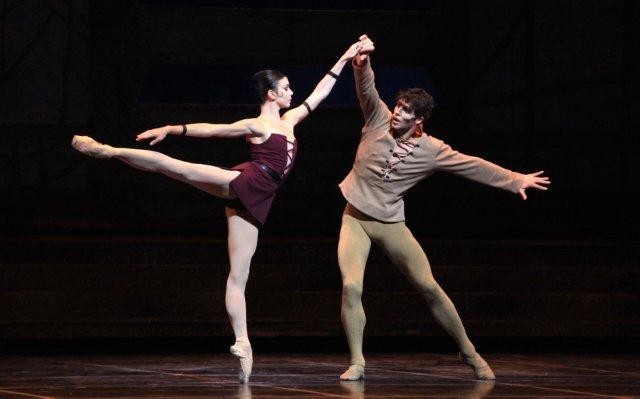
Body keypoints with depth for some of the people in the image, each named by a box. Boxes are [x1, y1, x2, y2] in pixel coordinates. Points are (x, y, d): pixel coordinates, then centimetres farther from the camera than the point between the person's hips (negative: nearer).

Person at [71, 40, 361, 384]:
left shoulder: (288, 121, 21)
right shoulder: (254, 126, 2)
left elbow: (318, 94, 28)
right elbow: (208, 129, -3)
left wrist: (343, 60, 28)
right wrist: (171, 129, -11)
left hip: (252, 204, 5)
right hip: (242, 184, -5)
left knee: (238, 276, 1)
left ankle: (242, 344, -7)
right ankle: (106, 150, -18)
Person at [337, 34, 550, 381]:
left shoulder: (431, 150, -8)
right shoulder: (379, 120, -8)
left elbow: (474, 166, -3)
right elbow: (367, 88, -21)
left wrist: (515, 180, -4)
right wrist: (363, 64, -42)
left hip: (390, 223, 0)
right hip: (355, 219, 0)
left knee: (429, 286, -1)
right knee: (351, 287, -18)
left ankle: (469, 353, 14)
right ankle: (356, 363, -7)